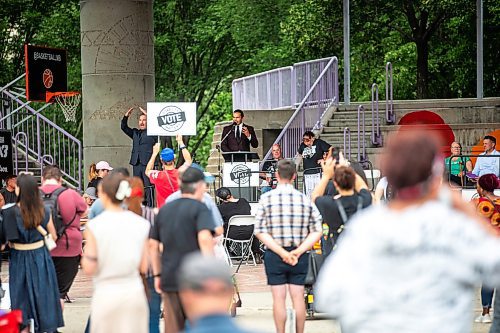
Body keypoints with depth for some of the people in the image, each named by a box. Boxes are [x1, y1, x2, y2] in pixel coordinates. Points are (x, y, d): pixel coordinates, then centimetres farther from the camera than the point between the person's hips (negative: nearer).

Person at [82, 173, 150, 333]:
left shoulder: (95, 226, -9)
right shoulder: (141, 224, 1)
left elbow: (88, 269, -9)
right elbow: (143, 267, 3)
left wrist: (85, 253, 9)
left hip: (106, 294, -3)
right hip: (134, 293, 3)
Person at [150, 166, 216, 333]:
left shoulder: (164, 210, 13)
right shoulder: (200, 208, -7)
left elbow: (152, 245, 15)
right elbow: (205, 239, -23)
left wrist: (157, 275, 20)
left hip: (169, 280, 5)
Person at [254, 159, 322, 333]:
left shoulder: (266, 198, -7)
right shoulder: (305, 199, -1)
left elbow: (260, 231, -11)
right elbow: (317, 231, -5)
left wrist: (281, 252, -12)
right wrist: (298, 252, -8)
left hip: (274, 254, -2)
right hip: (299, 256, 2)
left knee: (279, 298, 4)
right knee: (298, 297, 8)